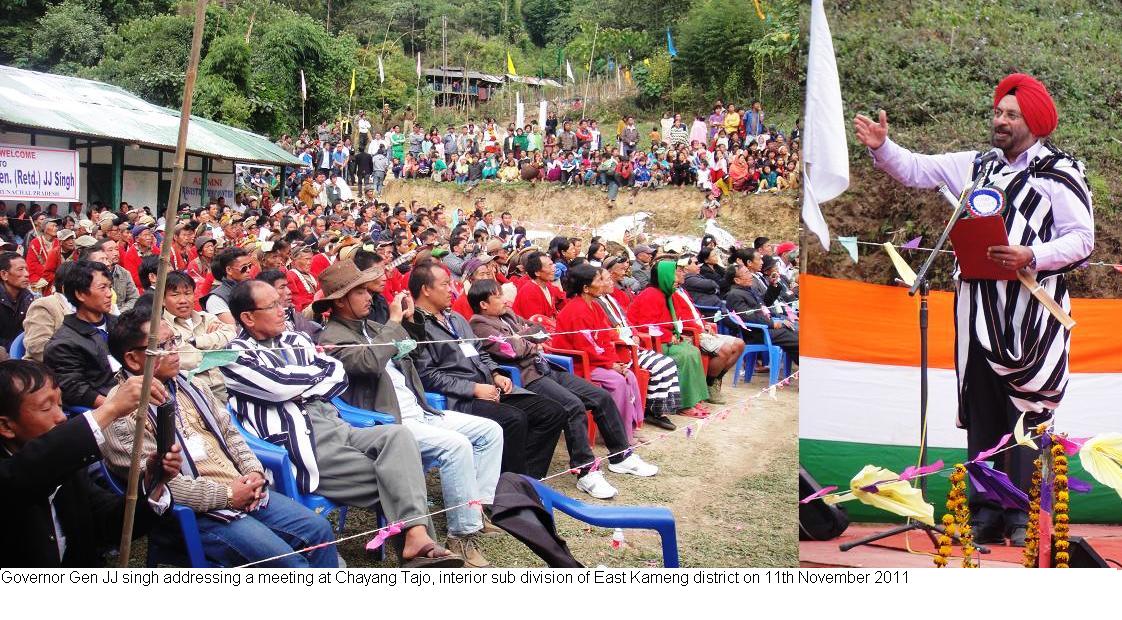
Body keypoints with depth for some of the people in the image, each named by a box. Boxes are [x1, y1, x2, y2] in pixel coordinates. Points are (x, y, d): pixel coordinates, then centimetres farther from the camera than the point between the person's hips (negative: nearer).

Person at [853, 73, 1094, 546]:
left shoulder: (1060, 171, 0)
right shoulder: (976, 166, 15)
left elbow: (1082, 238, -5)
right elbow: (915, 170, 17)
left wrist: (1032, 257, -19)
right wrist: (882, 147, 1)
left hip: (1032, 312, -4)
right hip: (979, 310, 5)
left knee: (1025, 410, -3)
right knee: (981, 413, 6)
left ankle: (1020, 515, 5)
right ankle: (985, 514, 14)